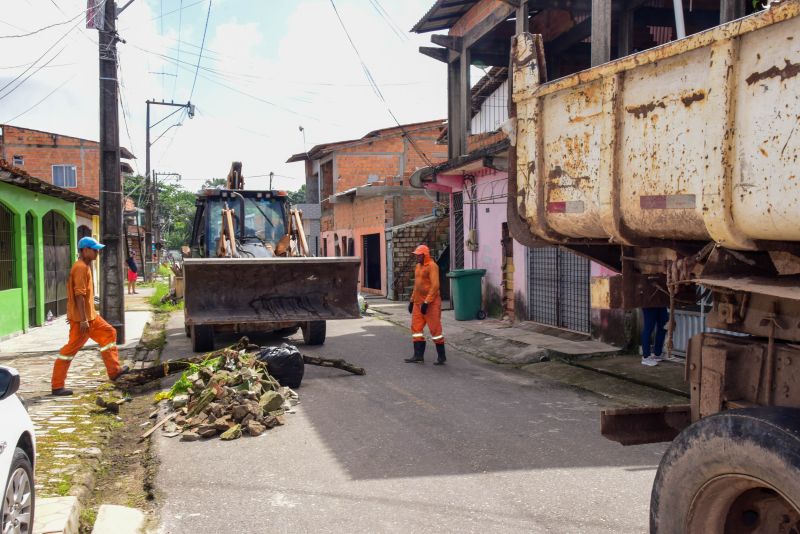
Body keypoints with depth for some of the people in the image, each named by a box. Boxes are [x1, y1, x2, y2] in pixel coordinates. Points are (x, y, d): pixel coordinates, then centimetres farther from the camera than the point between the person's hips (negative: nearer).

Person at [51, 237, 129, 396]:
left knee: (109, 333, 16)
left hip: (90, 315, 10)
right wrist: (83, 320, -25)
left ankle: (114, 371, 21)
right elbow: (79, 295, -23)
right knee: (72, 347, -5)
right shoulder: (81, 268, -18)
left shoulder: (85, 266, 14)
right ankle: (57, 385, 2)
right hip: (82, 317, -10)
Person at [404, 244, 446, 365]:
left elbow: (435, 286, -20)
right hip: (418, 302, 9)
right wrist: (412, 301, 19)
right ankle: (418, 355, 10)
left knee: (435, 329, -2)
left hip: (431, 303, -9)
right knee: (416, 328, 6)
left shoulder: (432, 266, -13)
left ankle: (441, 356, 7)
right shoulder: (418, 266, 14)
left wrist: (426, 302, -22)